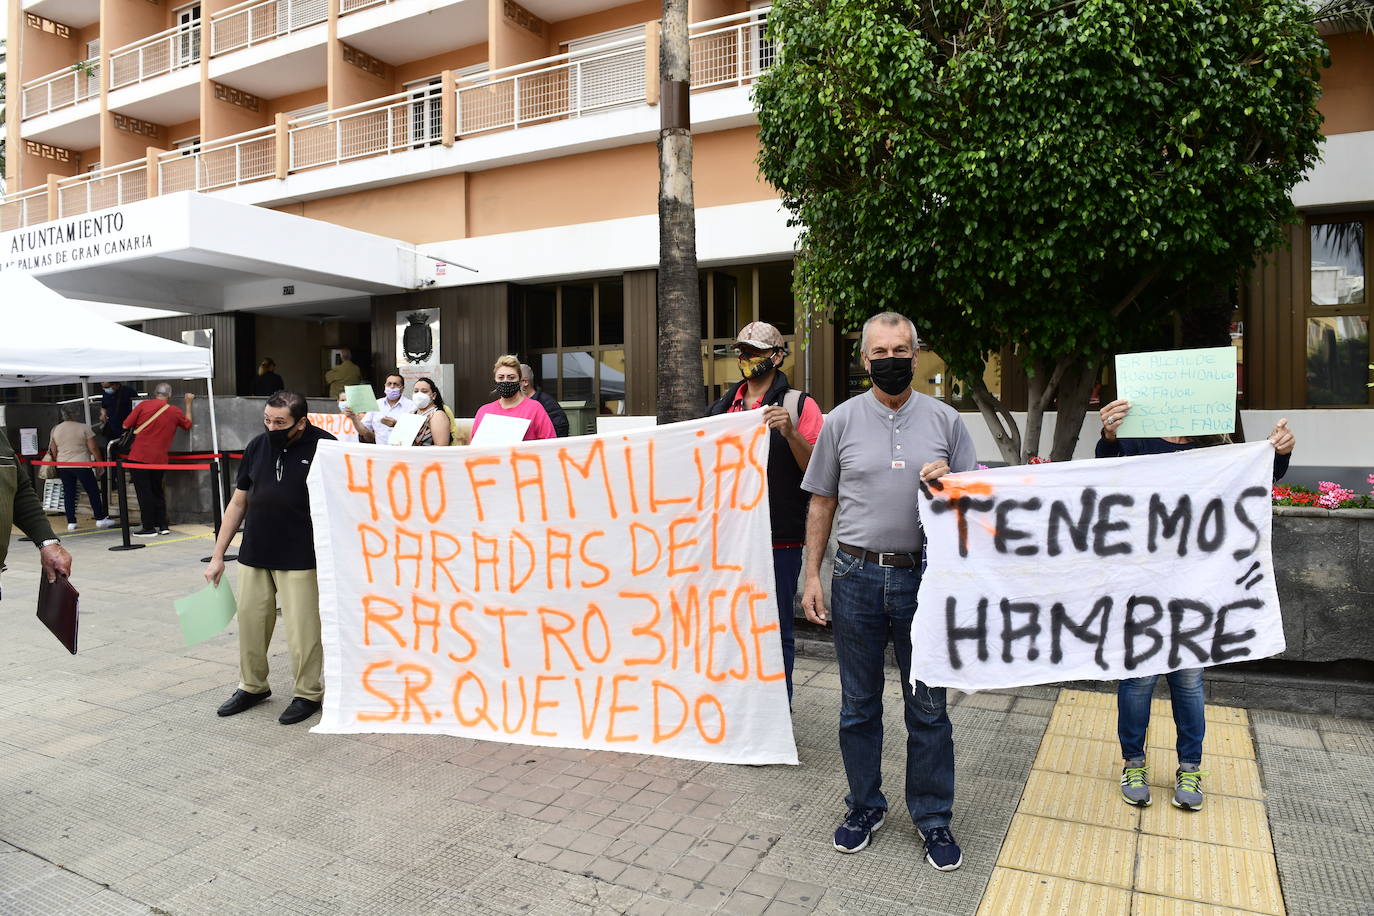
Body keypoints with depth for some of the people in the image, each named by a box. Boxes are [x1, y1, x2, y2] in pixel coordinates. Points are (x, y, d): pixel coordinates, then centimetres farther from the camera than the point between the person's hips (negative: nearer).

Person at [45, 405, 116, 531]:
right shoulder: (84, 428, -7)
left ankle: (71, 522, 6)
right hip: (81, 464, -4)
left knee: (68, 493, 8)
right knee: (93, 492, 4)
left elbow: (53, 451, 9)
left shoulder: (55, 430, 7)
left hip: (63, 466, 4)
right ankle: (100, 518, 5)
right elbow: (93, 448, -8)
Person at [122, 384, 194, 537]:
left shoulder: (144, 405, -5)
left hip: (139, 457, -3)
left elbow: (126, 426, -3)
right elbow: (188, 424, 23)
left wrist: (138, 426, 18)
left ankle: (149, 528, 5)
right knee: (157, 491, 17)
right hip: (159, 459, 3)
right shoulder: (174, 412, 4)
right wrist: (188, 404, 29)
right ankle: (163, 526, 18)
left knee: (144, 493, 2)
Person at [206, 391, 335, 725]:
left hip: (300, 558, -5)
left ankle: (308, 694, 19)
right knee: (250, 622, 13)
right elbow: (238, 502, 12)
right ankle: (252, 686, 34)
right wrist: (218, 555, 11)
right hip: (253, 555, 5)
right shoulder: (257, 446, 5)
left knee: (303, 629, 0)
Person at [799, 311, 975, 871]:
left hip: (923, 577, 0)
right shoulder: (841, 421, 4)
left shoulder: (945, 420, 4)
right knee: (858, 706, 12)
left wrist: (949, 483, -13)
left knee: (928, 708, 9)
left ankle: (933, 818, 27)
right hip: (857, 577, 1)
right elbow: (821, 504, 7)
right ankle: (865, 806, 32)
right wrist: (812, 577, 2)